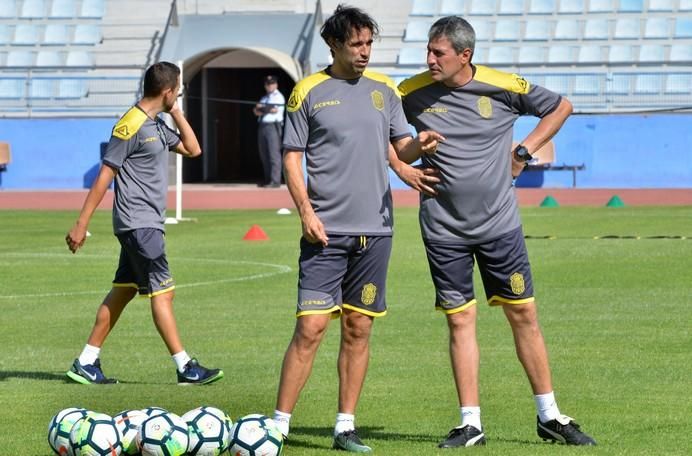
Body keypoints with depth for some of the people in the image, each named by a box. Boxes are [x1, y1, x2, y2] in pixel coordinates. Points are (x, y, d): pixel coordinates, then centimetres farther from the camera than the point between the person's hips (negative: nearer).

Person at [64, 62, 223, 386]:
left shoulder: (156, 125, 13)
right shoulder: (131, 127, -15)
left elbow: (192, 149, 21)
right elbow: (104, 177, -15)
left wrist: (176, 113, 10)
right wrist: (81, 224, -16)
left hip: (145, 224, 10)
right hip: (139, 223, -10)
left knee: (122, 291, 10)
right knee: (162, 292, -7)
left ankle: (86, 364, 12)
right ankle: (185, 368, -5)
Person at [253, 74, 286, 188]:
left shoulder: (278, 97, 1)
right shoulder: (264, 98, 23)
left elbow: (275, 110, -12)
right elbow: (256, 111, 12)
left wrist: (261, 109, -1)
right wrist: (267, 110, -8)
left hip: (273, 126, -8)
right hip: (262, 126, 8)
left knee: (274, 154, -12)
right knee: (264, 156, 9)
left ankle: (275, 181, -15)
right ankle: (267, 180, 15)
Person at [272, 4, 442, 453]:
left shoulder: (384, 89, 10)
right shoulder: (309, 92, 0)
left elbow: (398, 145, 16)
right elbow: (291, 157, 1)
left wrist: (418, 145, -8)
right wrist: (305, 210, -11)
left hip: (375, 230, 4)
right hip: (326, 231, -4)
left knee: (359, 329, 6)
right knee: (311, 327, -10)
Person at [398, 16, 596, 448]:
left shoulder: (504, 88, -7)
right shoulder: (412, 92, -5)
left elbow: (561, 107, 9)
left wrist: (524, 151, 2)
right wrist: (412, 150, -6)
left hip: (499, 224, 0)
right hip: (444, 230, 0)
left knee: (524, 314, 4)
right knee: (460, 321, 1)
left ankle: (550, 416, 14)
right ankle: (471, 424, 7)